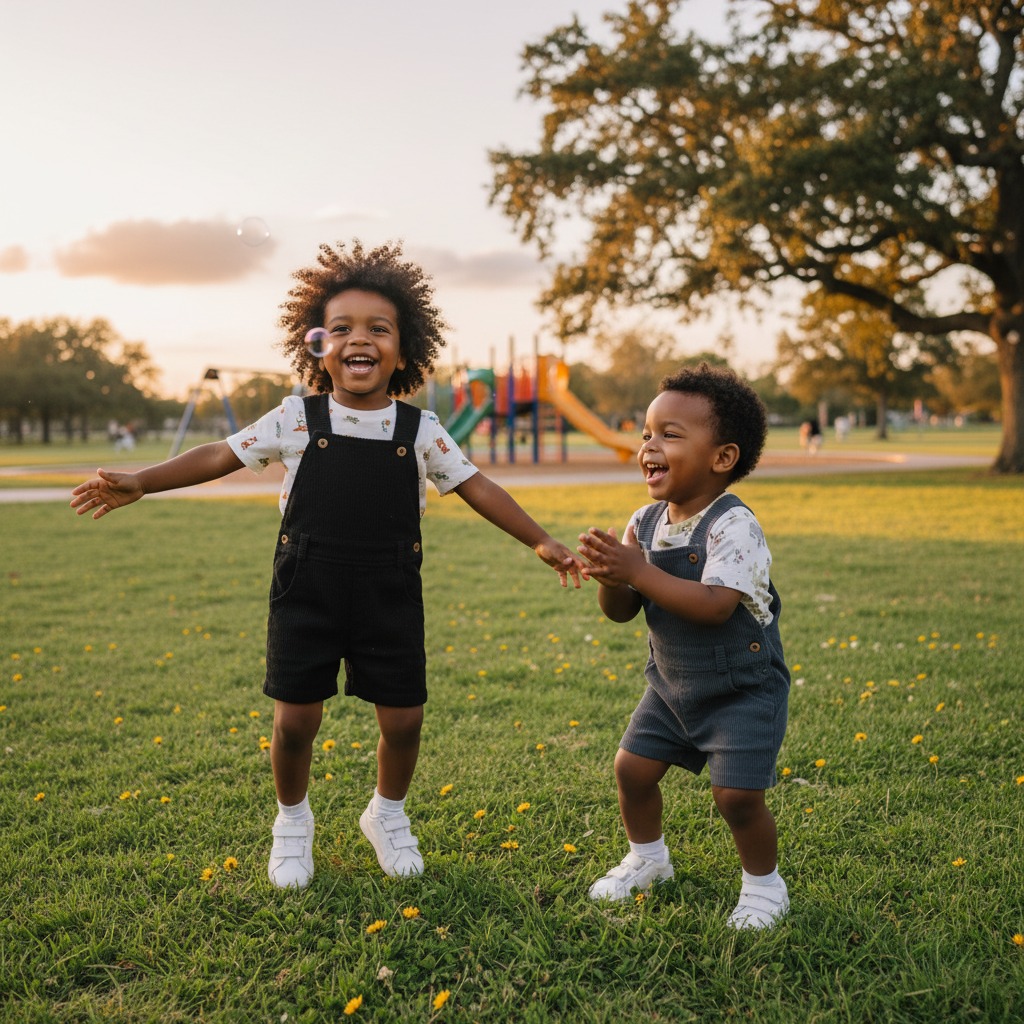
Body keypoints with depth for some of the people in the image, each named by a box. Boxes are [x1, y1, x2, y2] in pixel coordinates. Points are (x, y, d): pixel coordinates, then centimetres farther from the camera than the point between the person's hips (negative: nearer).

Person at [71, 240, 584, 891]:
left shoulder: (420, 430, -1)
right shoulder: (296, 420, -3)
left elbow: (476, 487, 4)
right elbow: (220, 457, -1)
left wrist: (541, 542, 2)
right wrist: (138, 483, -9)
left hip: (390, 599, 1)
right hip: (307, 595, -1)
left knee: (403, 719, 5)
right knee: (296, 719, 4)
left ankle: (388, 815, 35)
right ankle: (293, 821, 33)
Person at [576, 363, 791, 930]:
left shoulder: (733, 526, -24)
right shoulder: (645, 522, -3)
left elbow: (715, 605, -37)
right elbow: (621, 611, -1)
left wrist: (638, 571, -36)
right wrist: (610, 577, -24)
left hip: (742, 687, -6)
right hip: (672, 683, 7)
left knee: (736, 794, -9)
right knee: (632, 767, 7)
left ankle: (764, 884, 19)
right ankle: (647, 858, 34)